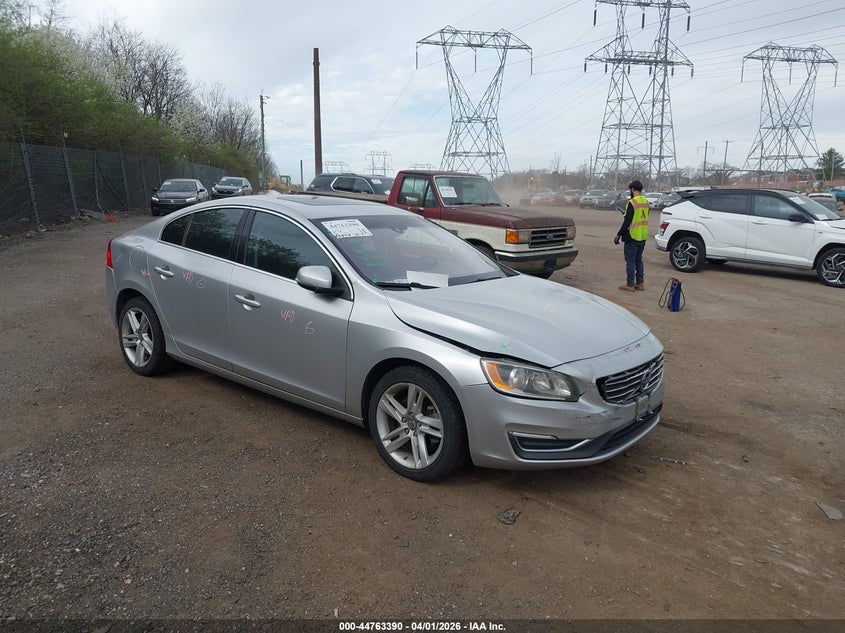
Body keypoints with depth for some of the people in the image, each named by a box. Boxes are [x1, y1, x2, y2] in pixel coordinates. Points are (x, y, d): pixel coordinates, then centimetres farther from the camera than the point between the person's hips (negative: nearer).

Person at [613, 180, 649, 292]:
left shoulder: (632, 202, -16)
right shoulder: (646, 202, 9)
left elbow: (627, 221, -19)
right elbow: (643, 218, 15)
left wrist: (619, 235, -13)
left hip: (632, 237, -8)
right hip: (643, 237, 8)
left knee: (630, 261, -1)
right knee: (638, 260, 16)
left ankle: (630, 284, 1)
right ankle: (640, 283, 20)